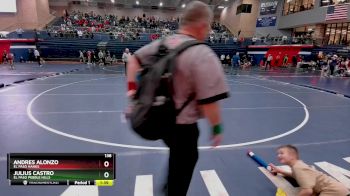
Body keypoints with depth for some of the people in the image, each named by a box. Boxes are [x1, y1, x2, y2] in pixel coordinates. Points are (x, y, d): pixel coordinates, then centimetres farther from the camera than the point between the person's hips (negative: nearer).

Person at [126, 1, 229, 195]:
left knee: (178, 159, 33)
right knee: (182, 167, 16)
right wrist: (217, 128, -10)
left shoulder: (162, 44, 0)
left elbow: (134, 59, 10)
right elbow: (209, 101, -25)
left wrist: (132, 88, 10)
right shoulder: (203, 54, -23)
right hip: (183, 126, -7)